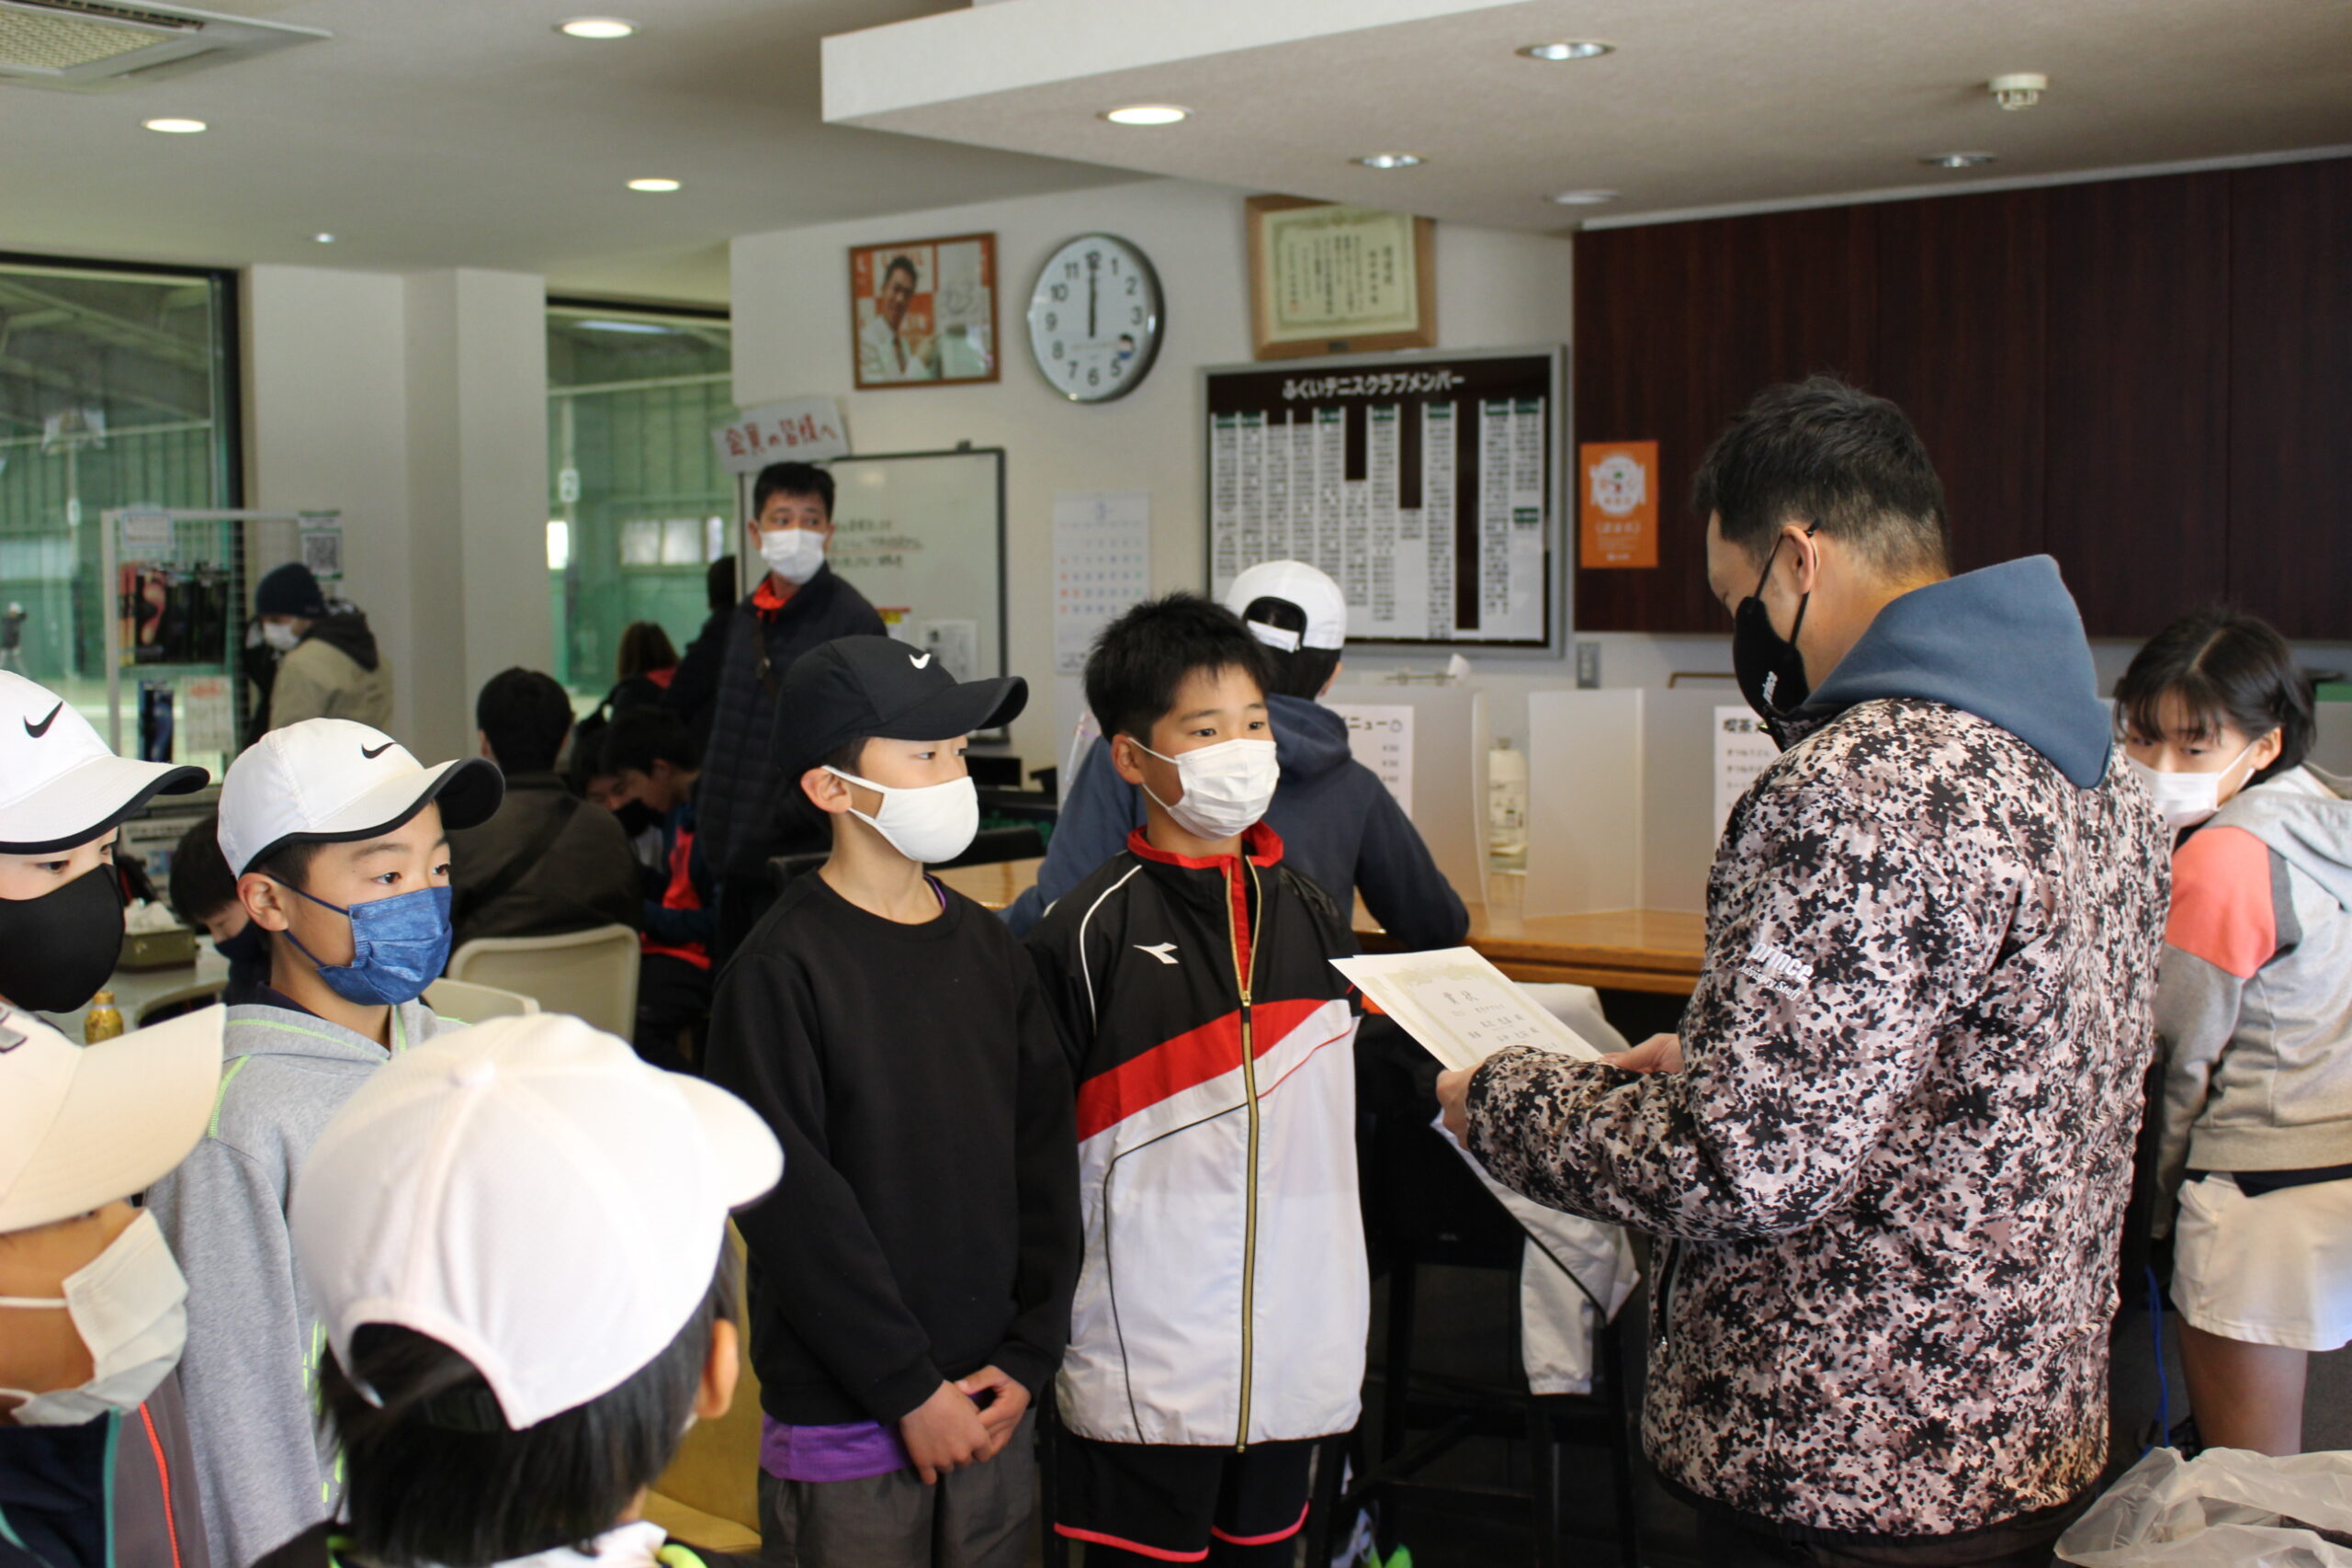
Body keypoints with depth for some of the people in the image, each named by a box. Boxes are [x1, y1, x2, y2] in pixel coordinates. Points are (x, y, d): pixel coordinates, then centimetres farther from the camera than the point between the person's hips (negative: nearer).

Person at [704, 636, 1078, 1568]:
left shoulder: (990, 950, 6)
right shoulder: (782, 971, -12)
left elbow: (1044, 1162, 7)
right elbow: (795, 1205, -14)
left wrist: (1028, 1357, 0)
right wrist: (911, 1389, -13)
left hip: (993, 1407, 5)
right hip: (844, 1422, -5)